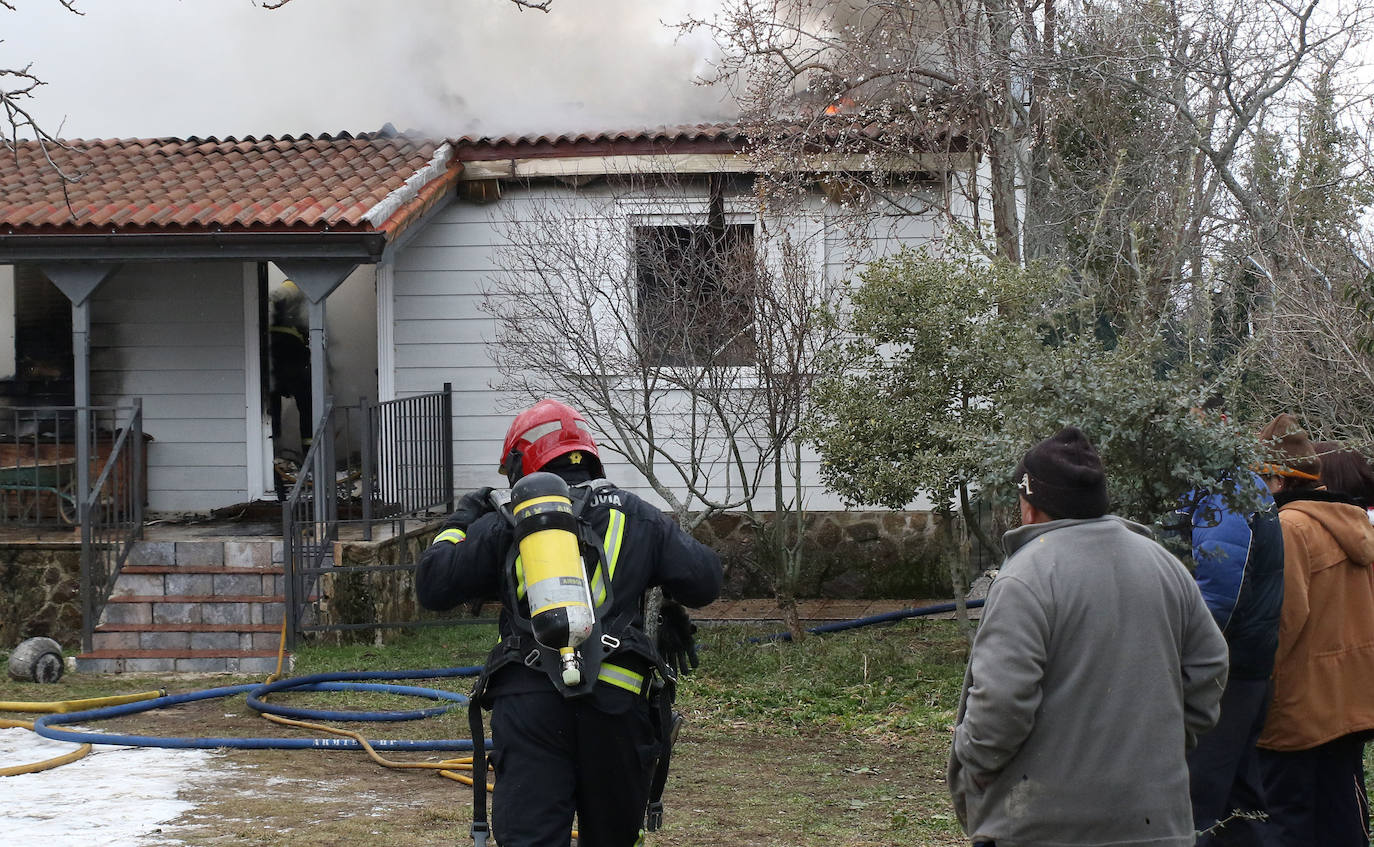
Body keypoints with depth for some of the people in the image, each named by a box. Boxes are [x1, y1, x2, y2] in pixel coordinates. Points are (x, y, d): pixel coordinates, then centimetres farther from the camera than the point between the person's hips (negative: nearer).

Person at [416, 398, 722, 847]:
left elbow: (432, 587, 13)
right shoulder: (637, 517, 14)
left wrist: (461, 521, 28)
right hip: (615, 698, 1)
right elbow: (704, 582, 9)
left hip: (527, 699, -1)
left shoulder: (506, 523, 10)